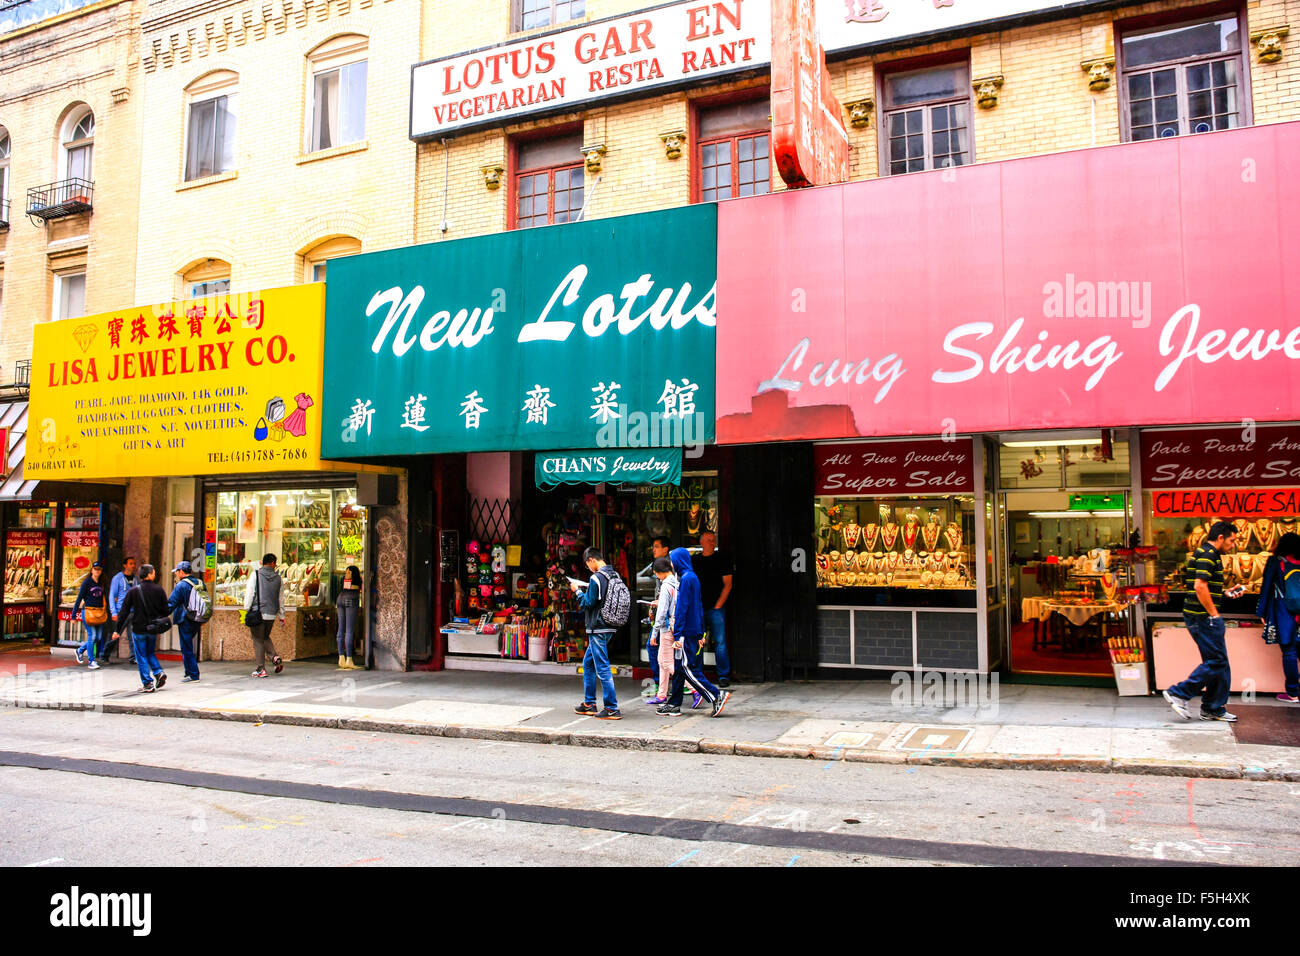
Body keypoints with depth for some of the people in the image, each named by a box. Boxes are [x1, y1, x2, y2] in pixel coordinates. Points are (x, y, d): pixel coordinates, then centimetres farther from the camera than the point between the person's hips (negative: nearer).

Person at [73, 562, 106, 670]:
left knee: (99, 637, 6)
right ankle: (91, 661, -2)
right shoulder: (87, 582, -3)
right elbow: (79, 597, -4)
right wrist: (74, 614, -5)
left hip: (99, 612, 6)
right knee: (92, 636, -10)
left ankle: (80, 650, 31)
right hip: (88, 611, -6)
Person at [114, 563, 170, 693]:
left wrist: (118, 630, 0)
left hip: (138, 629, -2)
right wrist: (159, 621, 17)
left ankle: (148, 683, 2)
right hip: (153, 629, 2)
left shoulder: (133, 591, -7)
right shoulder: (159, 590, -3)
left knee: (142, 657, 6)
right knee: (151, 653, 22)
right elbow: (166, 610, -1)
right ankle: (159, 673, 2)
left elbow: (124, 611, -5)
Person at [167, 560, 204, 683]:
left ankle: (193, 675, -2)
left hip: (185, 621, -7)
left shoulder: (181, 585, -12)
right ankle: (189, 672, 19)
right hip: (197, 621, 7)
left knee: (186, 648, -2)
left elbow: (171, 604, -12)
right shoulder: (200, 583, 10)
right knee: (189, 646, 18)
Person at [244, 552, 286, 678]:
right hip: (272, 614, 3)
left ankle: (261, 669, 3)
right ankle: (275, 657, 1)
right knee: (265, 637, 22)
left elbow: (249, 594, -7)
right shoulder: (277, 578, 6)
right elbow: (280, 598, 11)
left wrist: (246, 610, 1)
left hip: (258, 612, -3)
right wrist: (282, 616, 18)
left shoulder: (255, 575, -4)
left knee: (258, 640, 3)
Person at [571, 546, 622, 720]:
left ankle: (612, 709, -4)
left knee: (602, 668, -6)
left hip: (598, 629, -10)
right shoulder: (615, 575, 10)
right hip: (609, 627, 10)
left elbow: (588, 603, -16)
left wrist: (578, 591, -1)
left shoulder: (596, 578, -17)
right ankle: (589, 704, 25)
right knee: (588, 663, 20)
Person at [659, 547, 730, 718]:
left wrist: (677, 634, -17)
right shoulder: (693, 577, 15)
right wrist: (701, 634, 20)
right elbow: (699, 606, 18)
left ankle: (716, 696, -7)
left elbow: (681, 607, -17)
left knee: (688, 668, -6)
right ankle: (674, 705, 17)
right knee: (679, 667, 12)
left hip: (686, 631, -10)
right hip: (694, 630, 10)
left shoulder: (686, 578, -14)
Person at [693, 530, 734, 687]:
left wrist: (718, 605, -8)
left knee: (720, 642, -6)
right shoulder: (694, 560, 11)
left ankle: (724, 676, 1)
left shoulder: (722, 559, 2)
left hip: (715, 608, -3)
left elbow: (727, 584, -1)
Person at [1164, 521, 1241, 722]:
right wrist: (1214, 614, -19)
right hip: (1203, 616, -11)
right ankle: (1179, 694, -5)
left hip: (1202, 616, 11)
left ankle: (1213, 709, 17)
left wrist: (1226, 592, 18)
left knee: (1218, 662, 12)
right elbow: (1200, 586, -23)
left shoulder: (1208, 554, 20)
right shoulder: (1207, 554, -13)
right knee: (1216, 662, -8)